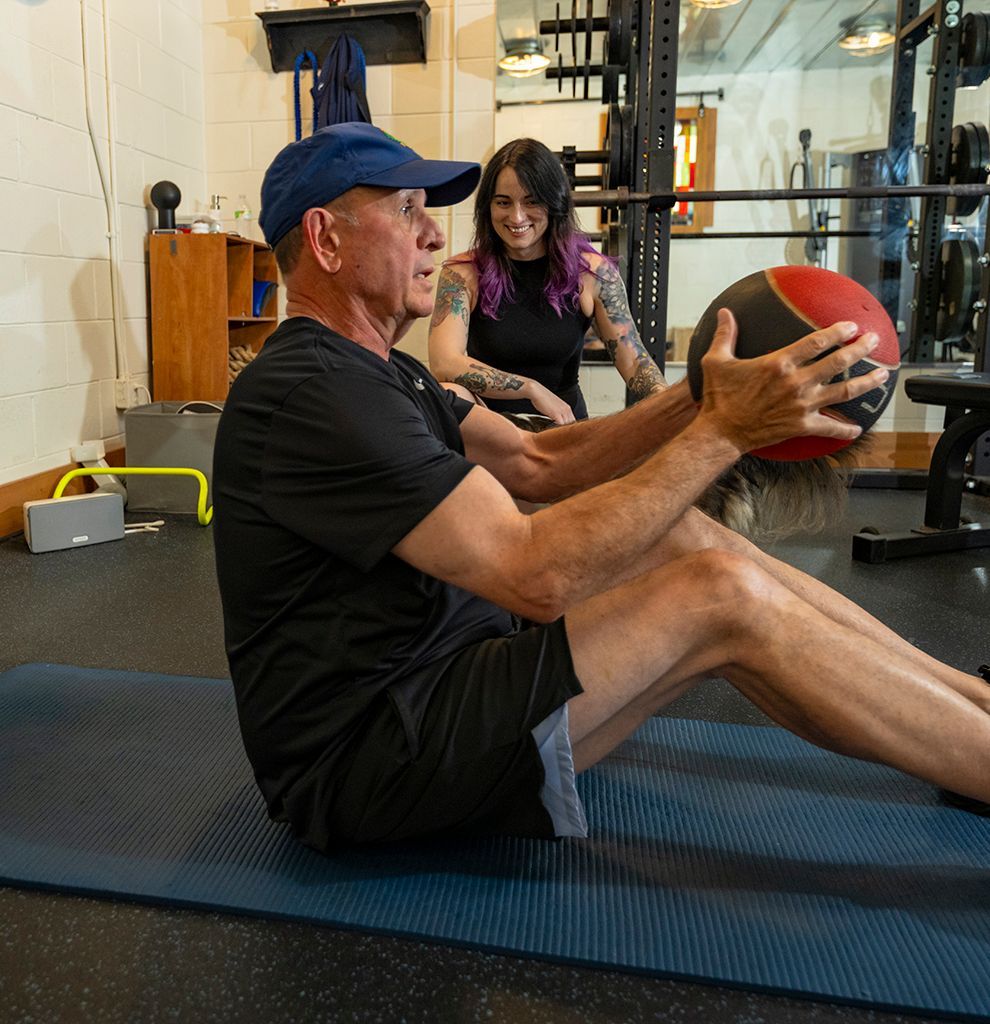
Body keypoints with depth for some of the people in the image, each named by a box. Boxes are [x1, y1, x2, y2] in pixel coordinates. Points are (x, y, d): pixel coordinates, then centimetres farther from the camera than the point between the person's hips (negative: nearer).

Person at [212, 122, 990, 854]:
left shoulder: (375, 373, 13)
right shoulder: (309, 392, -21)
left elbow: (537, 463, 8)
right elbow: (536, 573, -27)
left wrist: (701, 398, -5)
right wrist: (724, 431, -20)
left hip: (425, 675, 9)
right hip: (363, 765, -9)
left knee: (685, 537, 0)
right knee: (724, 596, -18)